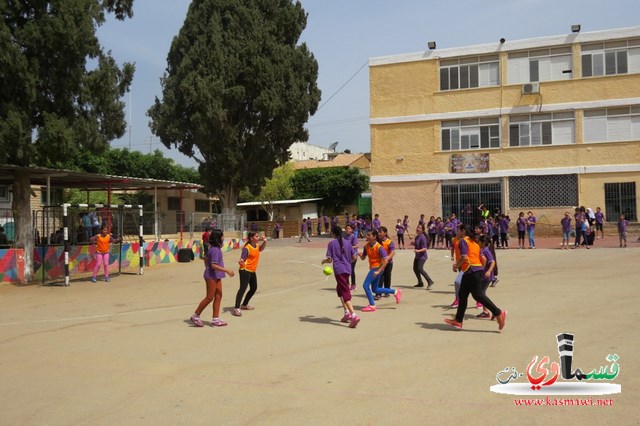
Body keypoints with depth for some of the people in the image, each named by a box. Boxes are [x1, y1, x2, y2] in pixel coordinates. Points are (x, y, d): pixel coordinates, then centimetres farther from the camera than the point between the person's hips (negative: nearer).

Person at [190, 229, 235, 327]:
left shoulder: (214, 248, 9)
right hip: (212, 276, -10)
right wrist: (227, 270, -26)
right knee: (209, 297, -1)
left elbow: (205, 258, 21)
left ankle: (215, 319, 13)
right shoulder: (215, 250, -21)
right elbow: (214, 265, -26)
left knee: (218, 296, 9)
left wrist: (207, 269, 30)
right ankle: (195, 316, 11)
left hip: (216, 276, 10)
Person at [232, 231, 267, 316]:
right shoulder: (247, 248, -19)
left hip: (252, 271, 9)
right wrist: (240, 262, -47)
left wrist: (264, 241, 11)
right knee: (243, 288, -18)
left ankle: (244, 305, 34)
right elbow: (242, 259, -24)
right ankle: (236, 308, -22)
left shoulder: (256, 246, 5)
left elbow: (261, 249, 27)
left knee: (253, 288, 18)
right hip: (245, 270, -9)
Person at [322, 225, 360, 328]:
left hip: (339, 270, -6)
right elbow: (354, 257, 10)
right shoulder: (347, 243, 11)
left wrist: (324, 261, 16)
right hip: (347, 269, 6)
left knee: (345, 292, -9)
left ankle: (354, 316, -23)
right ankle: (347, 313, 21)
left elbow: (329, 259, -5)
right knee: (340, 289, 25)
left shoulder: (331, 243, -2)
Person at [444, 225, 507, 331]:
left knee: (478, 295, -9)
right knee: (462, 295, 12)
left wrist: (456, 266, -6)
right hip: (478, 269, 10)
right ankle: (458, 321, 16)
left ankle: (499, 313, -11)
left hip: (471, 270, -10)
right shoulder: (474, 242, 21)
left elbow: (464, 257, -18)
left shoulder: (463, 241, -5)